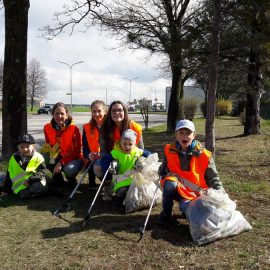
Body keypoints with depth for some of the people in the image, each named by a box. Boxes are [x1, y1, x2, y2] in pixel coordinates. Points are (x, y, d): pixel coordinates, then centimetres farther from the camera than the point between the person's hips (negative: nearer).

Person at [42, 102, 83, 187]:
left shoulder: (74, 129, -19)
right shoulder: (47, 128, -7)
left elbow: (77, 152, -16)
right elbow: (49, 145, 4)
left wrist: (61, 163, -27)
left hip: (74, 158, -4)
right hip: (58, 157, 4)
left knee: (69, 169, -36)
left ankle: (72, 180, 5)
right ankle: (58, 179, -3)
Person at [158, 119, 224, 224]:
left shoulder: (204, 155, -10)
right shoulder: (169, 150, -4)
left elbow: (213, 178, -4)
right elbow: (163, 170, 10)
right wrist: (169, 175, -13)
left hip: (194, 194, -1)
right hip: (177, 190, 1)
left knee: (184, 207, -32)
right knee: (170, 183, -33)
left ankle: (186, 206, 9)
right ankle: (166, 214, -10)